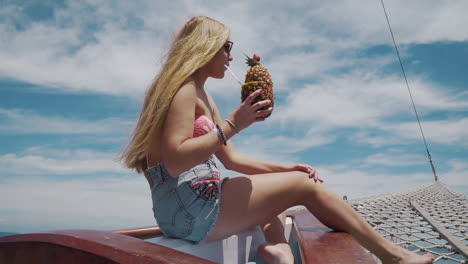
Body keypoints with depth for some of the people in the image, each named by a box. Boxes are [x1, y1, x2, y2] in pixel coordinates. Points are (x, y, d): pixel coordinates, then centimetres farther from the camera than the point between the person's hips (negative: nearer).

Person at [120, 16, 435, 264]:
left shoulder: (202, 96, 19)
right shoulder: (183, 86, -9)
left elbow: (232, 159, 16)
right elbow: (175, 162, -22)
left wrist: (284, 168, 7)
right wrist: (233, 124, -19)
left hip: (185, 208, 10)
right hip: (188, 206, -10)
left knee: (284, 181, 20)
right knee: (304, 186, -7)